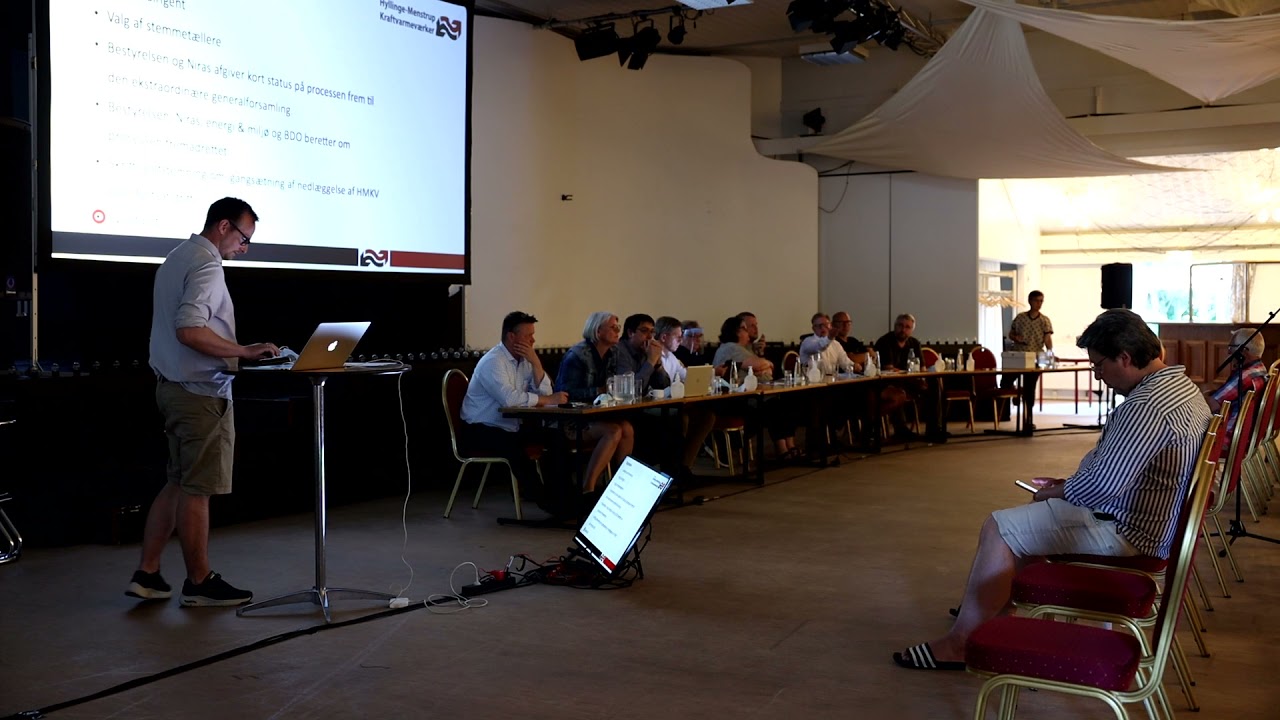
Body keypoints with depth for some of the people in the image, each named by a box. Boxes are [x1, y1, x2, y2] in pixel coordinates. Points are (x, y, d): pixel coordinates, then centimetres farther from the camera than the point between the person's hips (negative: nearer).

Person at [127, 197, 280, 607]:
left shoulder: (177, 258, 16)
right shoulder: (206, 265, -15)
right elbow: (189, 330, -26)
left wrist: (238, 352, 19)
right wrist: (245, 351, -21)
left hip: (173, 386, 10)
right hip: (202, 392, -10)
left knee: (178, 483, 15)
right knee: (197, 489, -1)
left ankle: (146, 574, 17)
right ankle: (199, 583, 9)